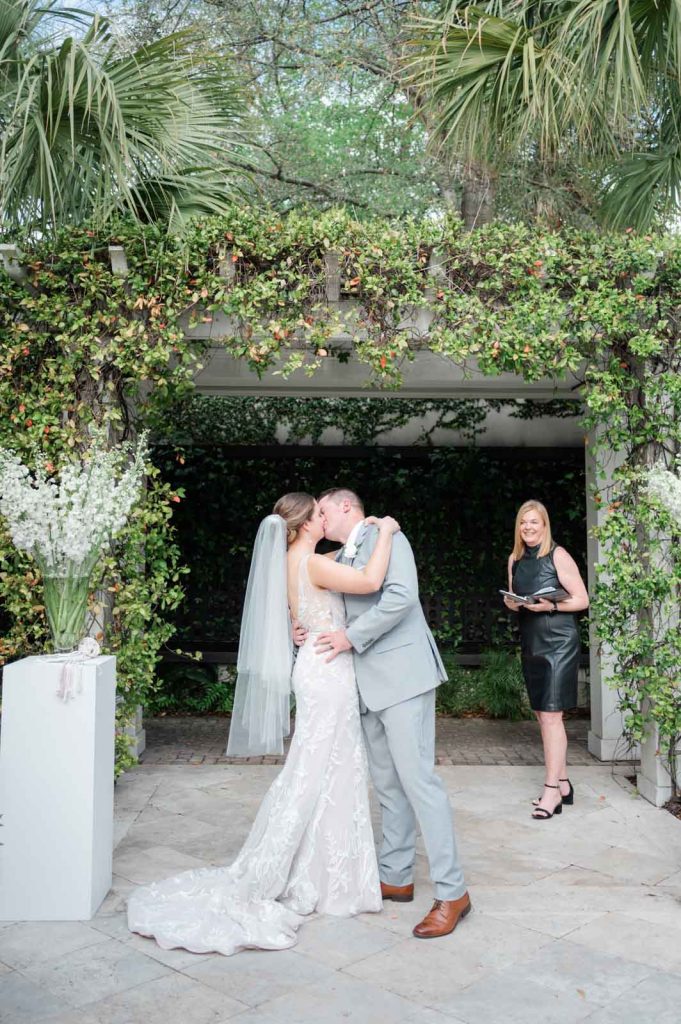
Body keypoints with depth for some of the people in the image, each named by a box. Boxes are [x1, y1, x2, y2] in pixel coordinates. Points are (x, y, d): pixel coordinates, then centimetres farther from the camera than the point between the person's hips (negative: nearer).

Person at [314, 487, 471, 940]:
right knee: (388, 784, 14)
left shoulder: (385, 536, -5)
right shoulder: (340, 559, 20)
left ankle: (452, 892, -2)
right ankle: (396, 878, 24)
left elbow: (401, 596, -20)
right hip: (368, 683, 9)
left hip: (402, 675, -9)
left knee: (418, 778, -9)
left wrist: (351, 636, -17)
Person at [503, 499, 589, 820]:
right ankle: (563, 784, 21)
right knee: (542, 715, 10)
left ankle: (552, 790, -5)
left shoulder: (557, 555, -8)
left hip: (559, 643, -7)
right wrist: (512, 603, -3)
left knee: (551, 715, -9)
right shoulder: (515, 559, 11)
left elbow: (582, 600, -8)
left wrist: (550, 605, -22)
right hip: (531, 644, 7)